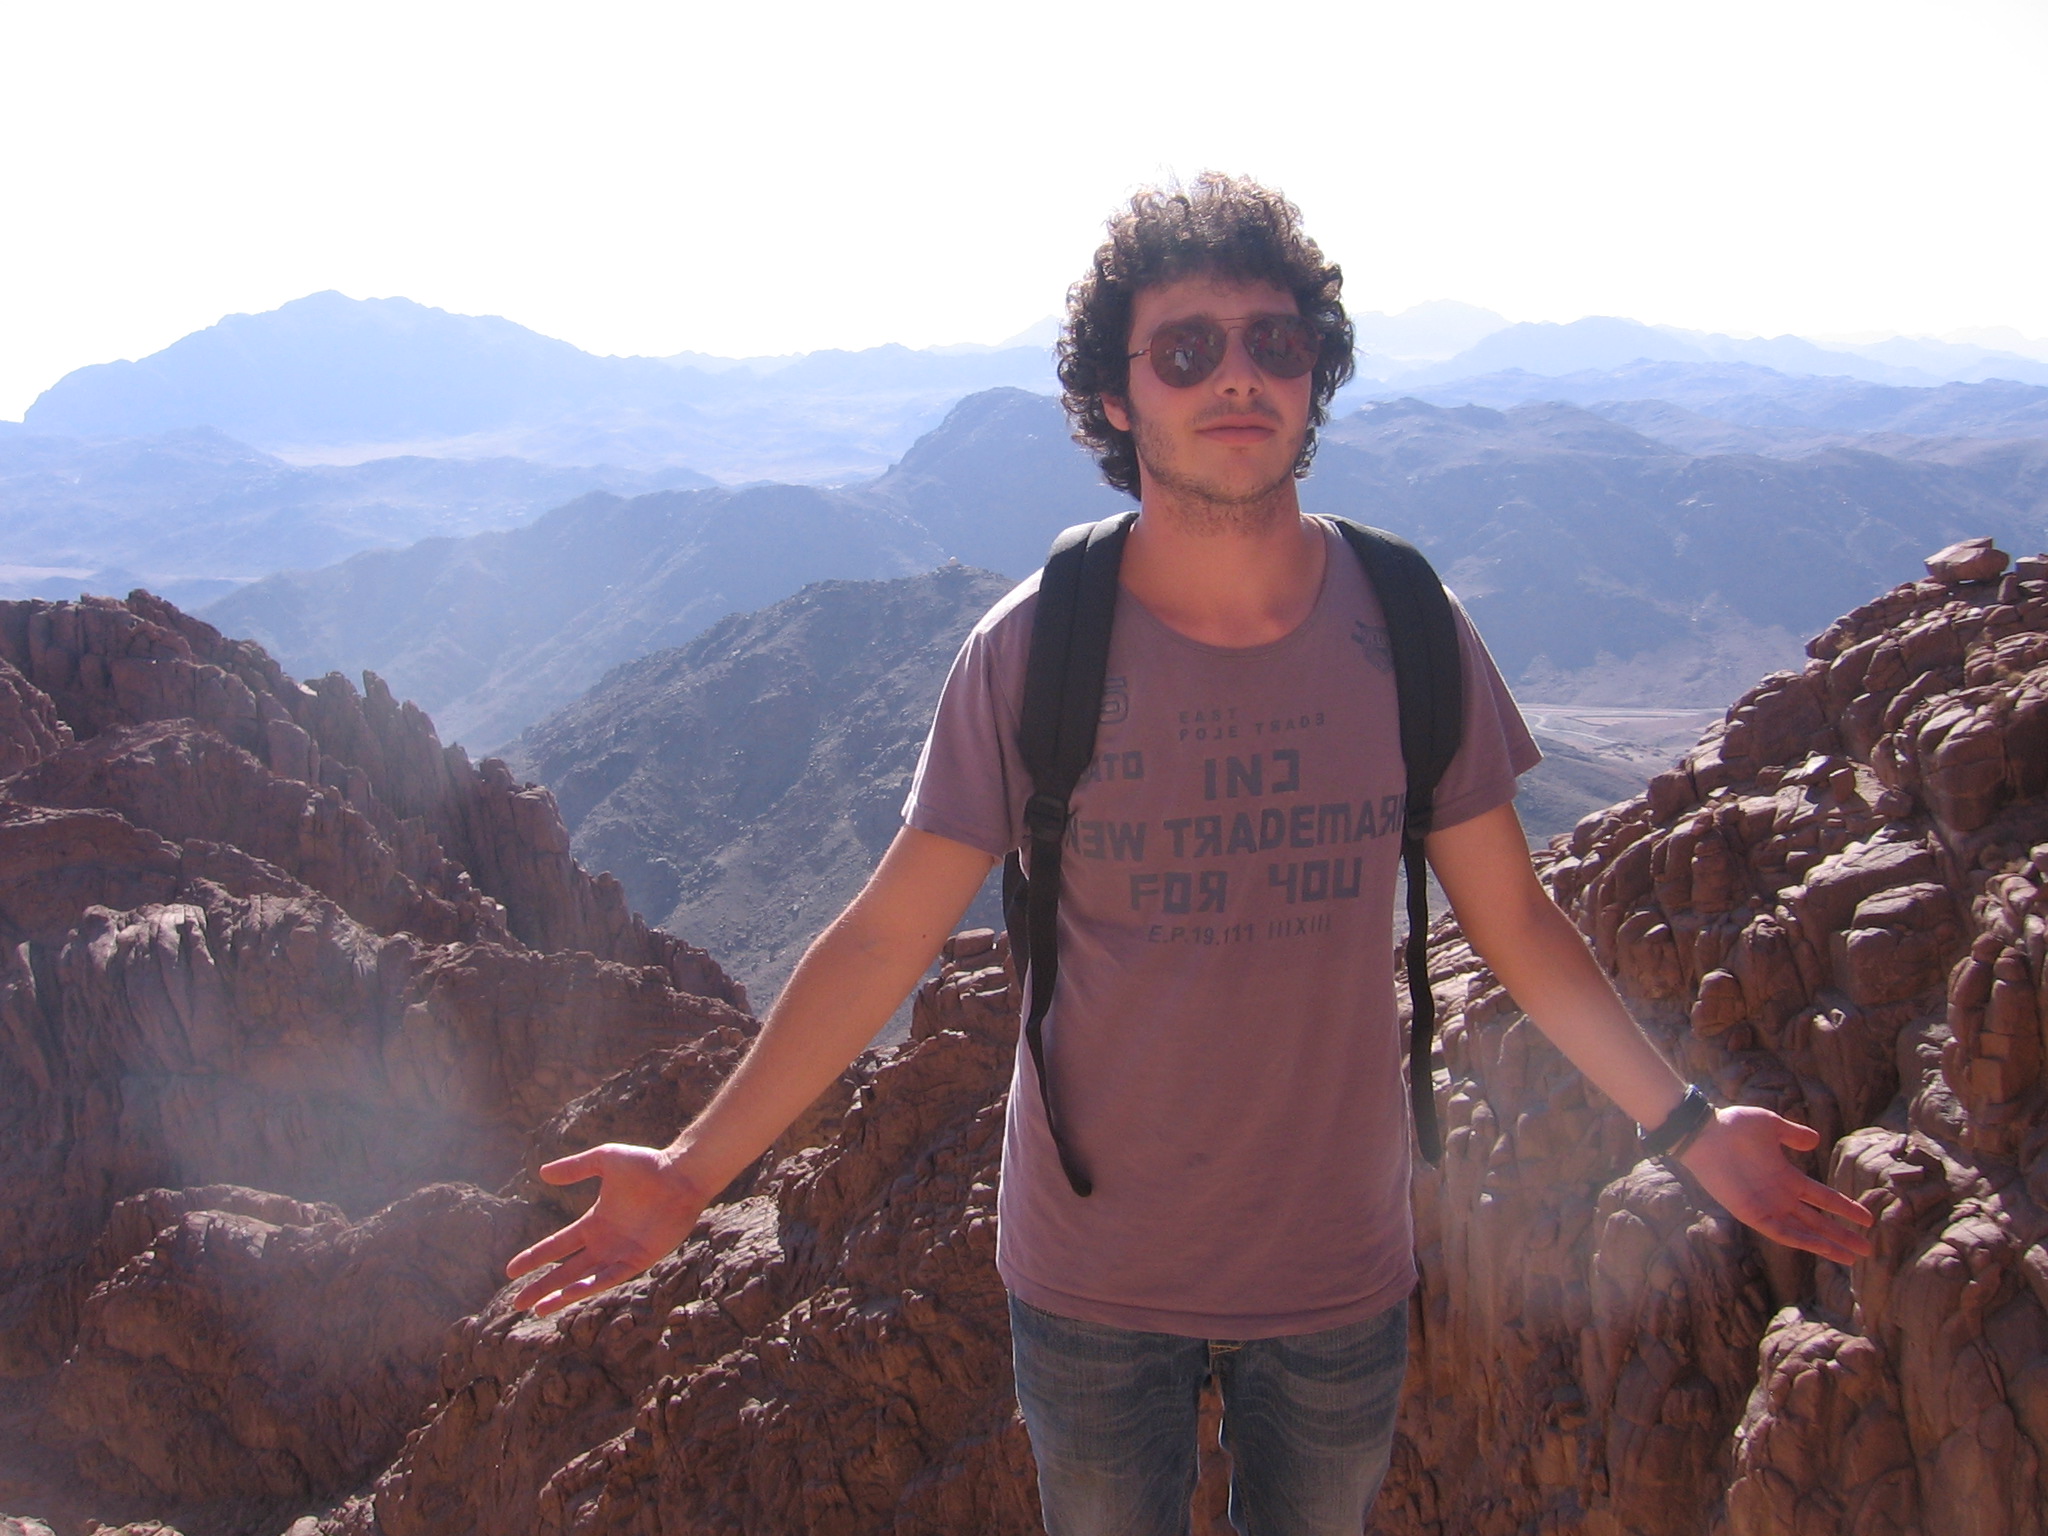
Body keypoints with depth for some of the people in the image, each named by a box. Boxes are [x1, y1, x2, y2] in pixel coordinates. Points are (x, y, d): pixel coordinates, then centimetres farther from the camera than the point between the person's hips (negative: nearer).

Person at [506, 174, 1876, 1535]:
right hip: (1094, 1266, -1)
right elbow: (887, 934, -11)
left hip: (1342, 1264, 2)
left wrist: (1688, 1123, -4)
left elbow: (1515, 921, 0)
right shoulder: (1033, 650, -16)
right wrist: (695, 1169, -14)